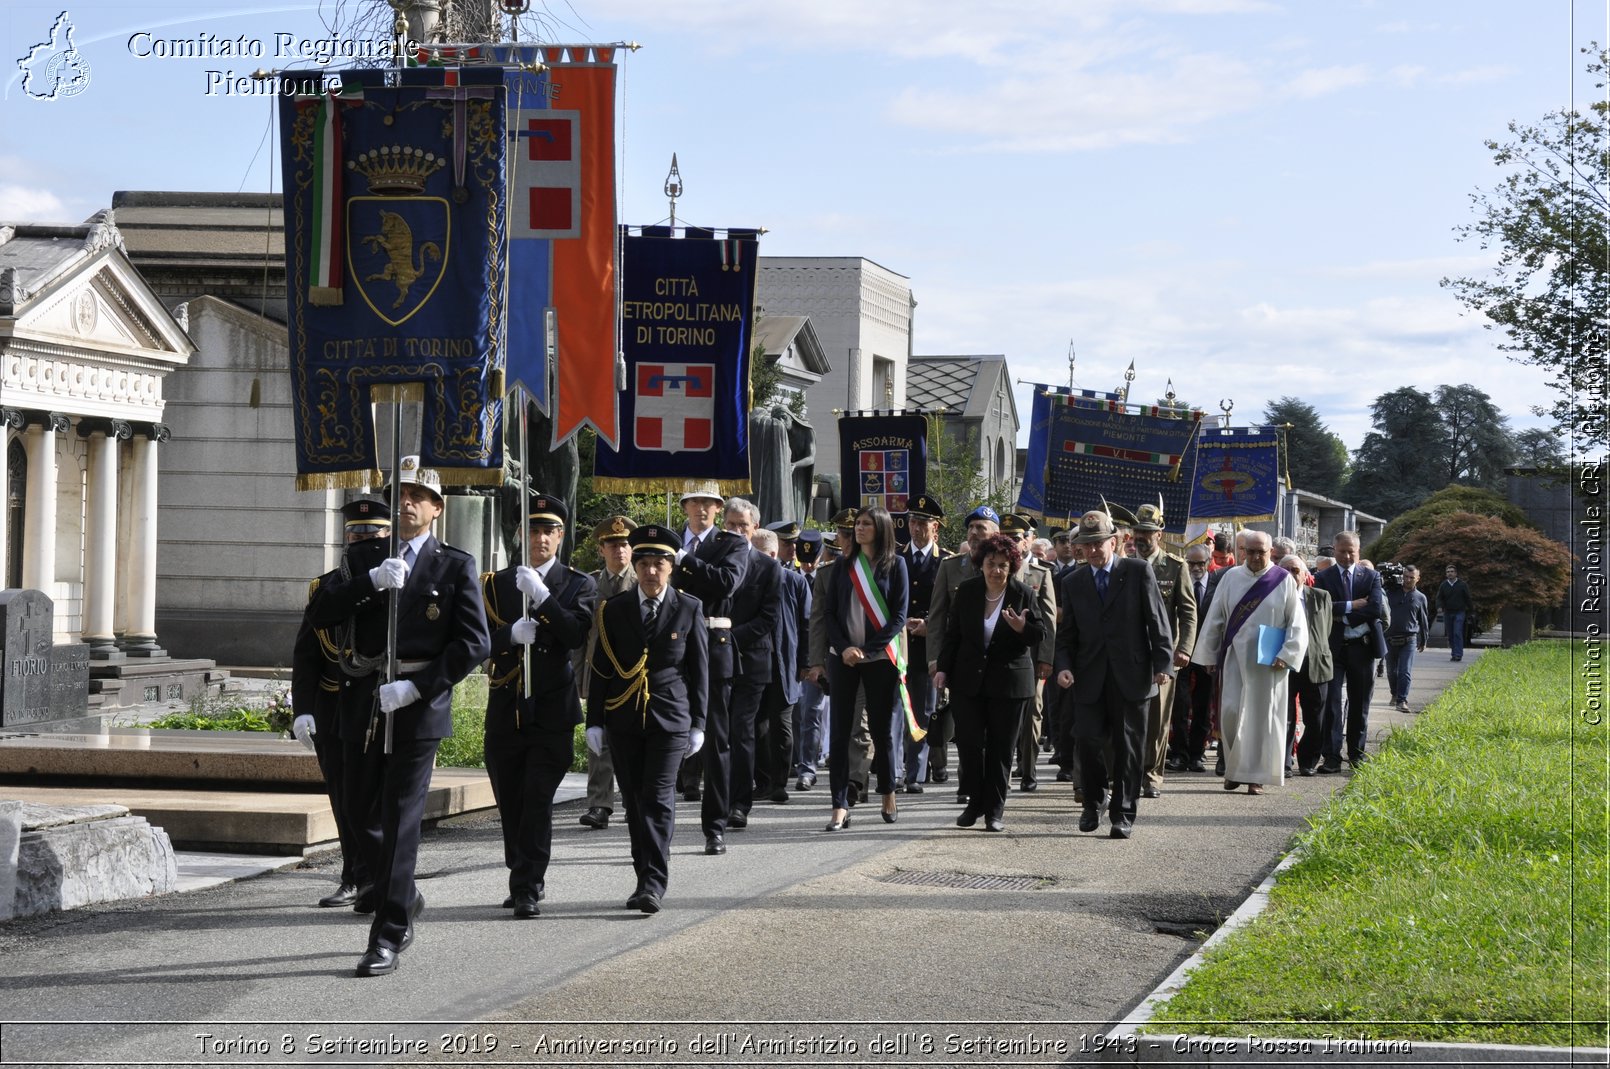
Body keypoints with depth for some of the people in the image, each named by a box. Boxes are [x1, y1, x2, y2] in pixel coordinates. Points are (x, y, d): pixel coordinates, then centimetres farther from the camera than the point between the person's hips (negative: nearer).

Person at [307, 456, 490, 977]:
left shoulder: (455, 566, 1)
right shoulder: (368, 563, 13)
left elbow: (474, 642, -7)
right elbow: (321, 615, 1)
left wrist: (417, 687, -16)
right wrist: (371, 582, -14)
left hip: (417, 707, -5)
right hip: (364, 708, 5)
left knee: (400, 820, -6)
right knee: (360, 812, 13)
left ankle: (388, 937, -2)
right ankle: (403, 897, 36)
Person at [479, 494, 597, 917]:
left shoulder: (579, 585, 4)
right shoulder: (497, 583, 11)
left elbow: (578, 635, -13)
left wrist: (542, 596, -23)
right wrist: (511, 634, -18)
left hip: (552, 711, -3)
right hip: (505, 709, 3)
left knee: (538, 800, -10)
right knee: (509, 802, 9)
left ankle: (528, 889, -9)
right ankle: (525, 877, 25)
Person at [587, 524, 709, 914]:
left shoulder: (689, 610, 2)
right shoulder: (614, 610, 6)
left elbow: (699, 670, 4)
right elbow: (600, 670, 7)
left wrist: (698, 723, 1)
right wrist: (594, 722, 3)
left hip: (670, 718, -3)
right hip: (624, 720, 3)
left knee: (659, 799, -10)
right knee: (634, 801, 7)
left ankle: (655, 882, -12)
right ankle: (644, 877, 17)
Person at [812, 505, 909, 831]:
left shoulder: (895, 565, 2)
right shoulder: (843, 567, 10)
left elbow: (899, 616, -3)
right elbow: (828, 612, 8)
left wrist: (866, 649, -11)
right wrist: (844, 648, -8)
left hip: (880, 658, -2)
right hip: (842, 657, 2)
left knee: (881, 728, 3)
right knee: (839, 731, -4)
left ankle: (888, 796, 22)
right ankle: (840, 807, -4)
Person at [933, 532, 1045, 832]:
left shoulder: (1024, 594, -3)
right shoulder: (967, 591, 3)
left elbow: (1042, 633, -3)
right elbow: (953, 633, 9)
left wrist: (1022, 628, -24)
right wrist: (944, 668, 3)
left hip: (1009, 681, -2)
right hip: (968, 680, 2)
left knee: (1000, 749, 3)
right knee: (968, 744, -1)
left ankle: (994, 810, 13)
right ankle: (976, 802, 17)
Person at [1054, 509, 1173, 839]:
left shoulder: (1138, 572, 2)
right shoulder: (1073, 583, 11)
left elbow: (1157, 620, 0)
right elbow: (1066, 634, 12)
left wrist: (1163, 662, -8)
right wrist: (1064, 666, -5)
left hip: (1130, 675, -2)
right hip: (1089, 678, 2)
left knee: (1128, 746, 2)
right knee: (1087, 739, -6)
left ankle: (1122, 814, 10)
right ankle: (1093, 802, 16)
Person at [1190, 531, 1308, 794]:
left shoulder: (1284, 581, 0)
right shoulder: (1231, 578, 5)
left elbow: (1297, 623, 0)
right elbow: (1215, 619, 9)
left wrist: (1286, 655, -10)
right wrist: (1209, 655, 7)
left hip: (1267, 661, -2)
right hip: (1235, 657, 2)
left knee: (1261, 715, 0)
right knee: (1231, 712, -3)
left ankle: (1255, 775, 6)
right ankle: (1234, 769, 11)